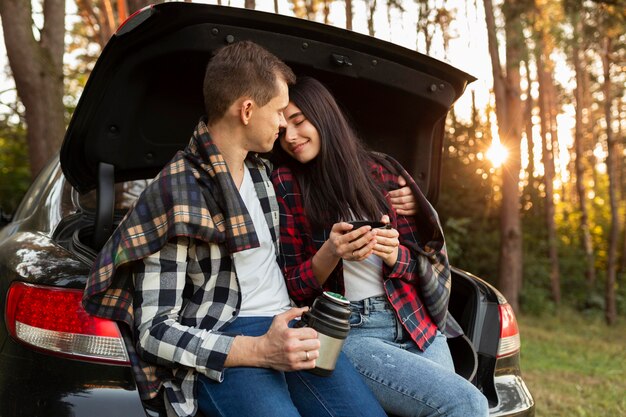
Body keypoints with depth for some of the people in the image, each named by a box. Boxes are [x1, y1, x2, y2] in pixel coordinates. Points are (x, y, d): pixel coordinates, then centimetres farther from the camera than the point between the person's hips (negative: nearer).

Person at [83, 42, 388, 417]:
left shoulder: (261, 171, 14)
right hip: (221, 351, -6)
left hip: (289, 327, 6)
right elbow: (154, 331, -13)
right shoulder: (176, 193, -11)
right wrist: (259, 351, -22)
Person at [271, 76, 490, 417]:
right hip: (346, 332, -4)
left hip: (415, 324, 4)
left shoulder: (381, 172, 8)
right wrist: (330, 253, -19)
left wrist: (396, 256, -12)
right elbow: (292, 288, 0)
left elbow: (429, 258, 10)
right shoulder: (286, 185, 0)